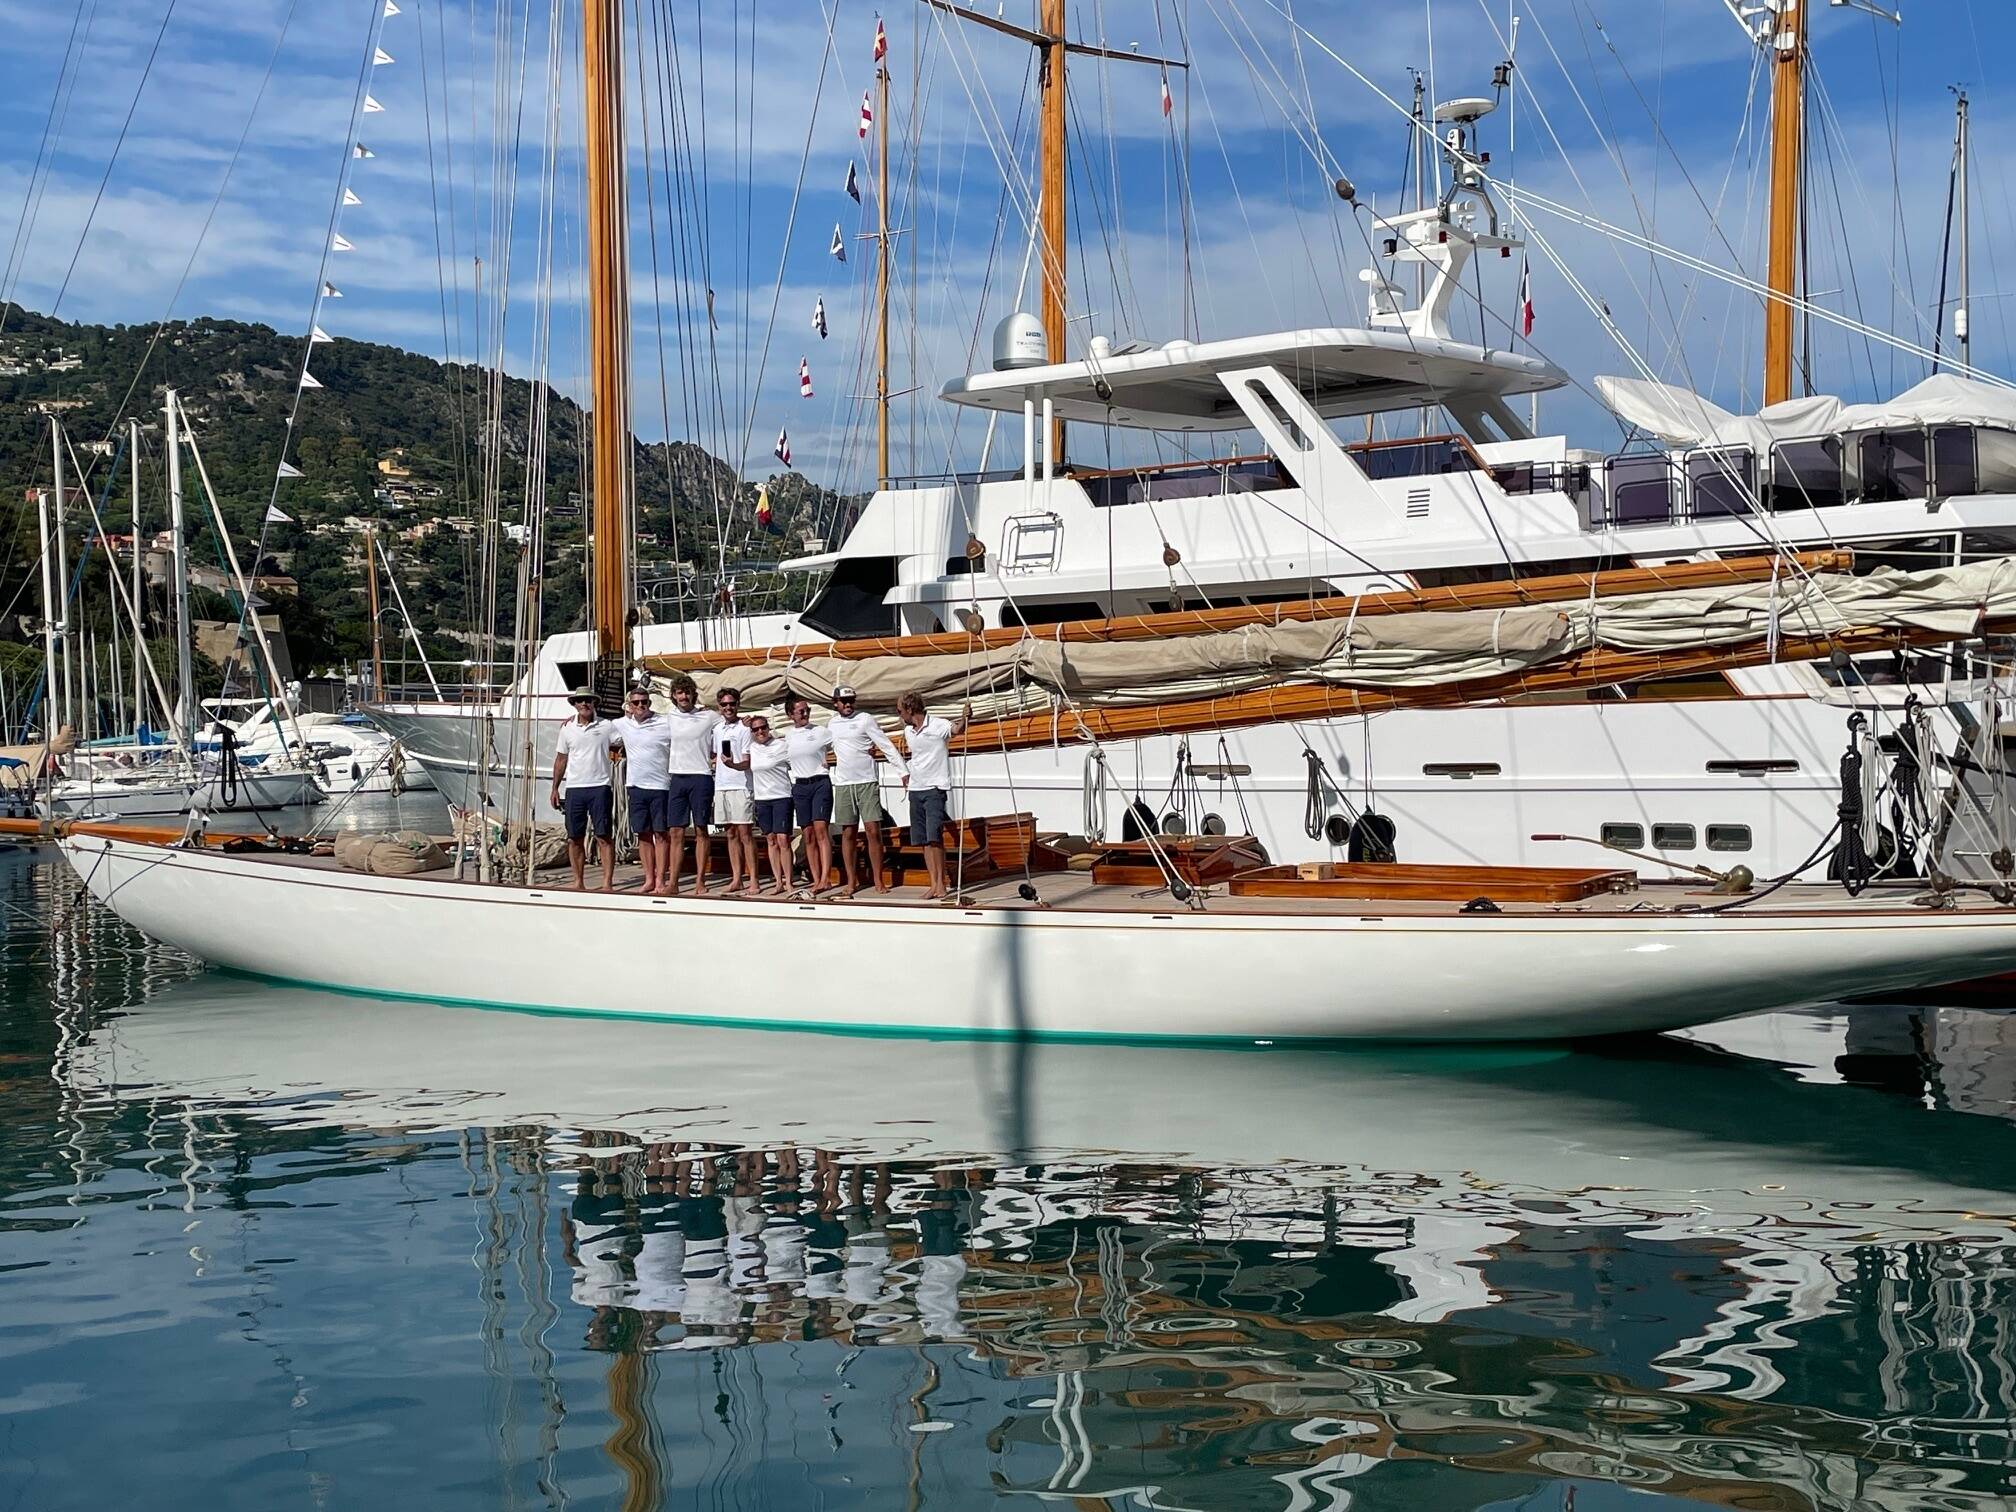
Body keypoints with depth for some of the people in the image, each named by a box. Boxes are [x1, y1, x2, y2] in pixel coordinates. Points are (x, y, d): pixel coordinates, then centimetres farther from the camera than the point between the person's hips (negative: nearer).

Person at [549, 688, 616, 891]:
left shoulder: (606, 726, 1)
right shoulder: (567, 728, 9)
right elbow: (561, 759, 15)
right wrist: (555, 788, 13)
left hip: (599, 787, -3)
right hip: (574, 788, 3)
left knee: (604, 836, -5)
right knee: (575, 838, 6)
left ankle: (607, 883, -5)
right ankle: (578, 882, 15)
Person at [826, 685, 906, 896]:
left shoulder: (866, 720, -2)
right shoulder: (831, 724, 10)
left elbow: (887, 746, -6)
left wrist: (904, 771, -12)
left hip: (867, 783, -3)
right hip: (843, 785, 3)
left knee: (873, 831, -7)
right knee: (847, 833, 5)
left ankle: (878, 881, -1)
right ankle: (852, 881, 12)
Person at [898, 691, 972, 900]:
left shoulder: (937, 726, -10)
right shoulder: (909, 732, 13)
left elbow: (956, 730, -28)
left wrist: (964, 718, -47)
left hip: (935, 789, -7)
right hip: (916, 789, 7)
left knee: (934, 837, -14)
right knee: (924, 840, 5)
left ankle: (941, 883, -8)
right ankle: (933, 883, 8)